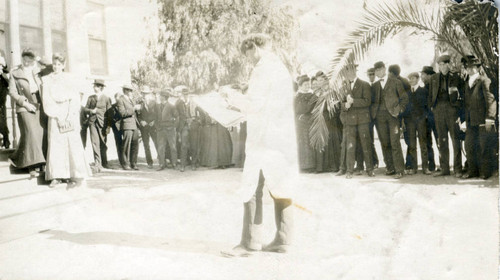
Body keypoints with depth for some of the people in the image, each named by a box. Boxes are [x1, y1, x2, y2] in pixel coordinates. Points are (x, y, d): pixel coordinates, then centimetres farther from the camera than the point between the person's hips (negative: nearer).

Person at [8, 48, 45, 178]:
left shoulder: (37, 71, 14)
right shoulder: (15, 73, 6)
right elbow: (12, 92, 1)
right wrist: (25, 103, -10)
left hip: (39, 106, 4)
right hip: (24, 107, -4)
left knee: (42, 133, -2)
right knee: (30, 133, -13)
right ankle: (32, 167, -10)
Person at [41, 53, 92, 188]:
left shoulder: (68, 79, 8)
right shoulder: (46, 80, 9)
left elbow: (75, 97, 0)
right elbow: (47, 101, 3)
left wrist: (70, 116, -11)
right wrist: (58, 117, -8)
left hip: (70, 115, -1)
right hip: (55, 117, 1)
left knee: (73, 145, -6)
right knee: (55, 145, -6)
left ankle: (77, 176, -5)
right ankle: (56, 176, -2)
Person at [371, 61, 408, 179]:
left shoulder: (395, 82, 6)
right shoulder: (375, 85, 16)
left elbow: (404, 98, 7)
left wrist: (399, 110, -3)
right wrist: (373, 112, 2)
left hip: (392, 114, -4)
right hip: (379, 115, 4)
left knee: (395, 143, -9)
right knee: (384, 143, 4)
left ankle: (399, 170, -4)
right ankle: (390, 167, 13)